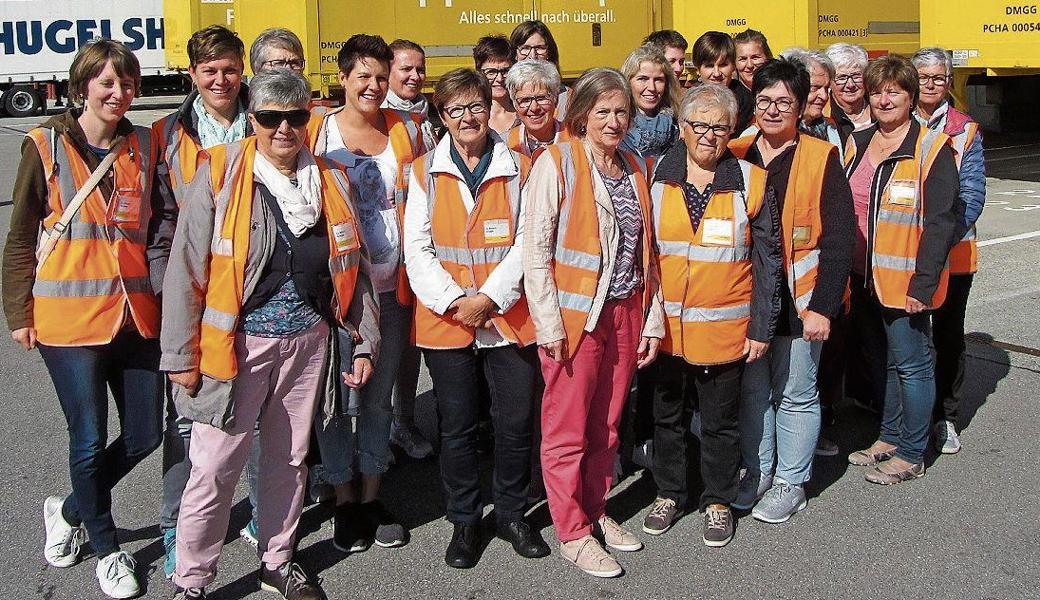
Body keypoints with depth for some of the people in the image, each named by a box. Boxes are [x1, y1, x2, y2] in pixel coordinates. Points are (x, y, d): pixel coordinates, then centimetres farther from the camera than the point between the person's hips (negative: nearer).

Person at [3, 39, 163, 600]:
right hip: (69, 318, -3)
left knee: (146, 434, 8)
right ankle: (107, 549, 26)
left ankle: (68, 510, 35)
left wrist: (164, 294, 6)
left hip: (135, 315, 4)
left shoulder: (145, 146, 6)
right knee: (90, 440, 3)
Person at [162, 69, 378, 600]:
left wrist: (364, 342, 7)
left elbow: (353, 269, 10)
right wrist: (181, 355, -8)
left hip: (307, 341, 4)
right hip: (237, 342, -4)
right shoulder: (219, 177, -7)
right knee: (214, 468, 0)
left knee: (289, 458, 16)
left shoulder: (329, 182, 5)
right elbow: (185, 270, -7)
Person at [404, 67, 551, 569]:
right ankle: (464, 522, 25)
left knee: (517, 423, 7)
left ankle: (512, 513, 27)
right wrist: (453, 300, -13)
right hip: (446, 319, 0)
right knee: (457, 428, 8)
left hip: (509, 316, 0)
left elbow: (526, 242, -2)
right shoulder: (425, 172, 5)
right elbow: (416, 249, 0)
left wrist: (489, 297, -14)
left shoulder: (519, 168, 5)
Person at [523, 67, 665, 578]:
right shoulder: (555, 162, -7)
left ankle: (595, 511, 30)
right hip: (575, 315, -5)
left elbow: (645, 250, 14)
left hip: (625, 314, 6)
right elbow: (535, 249, -10)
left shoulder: (635, 168, 12)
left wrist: (652, 320, 9)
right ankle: (572, 532, 16)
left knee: (606, 424, 14)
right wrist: (550, 324, -15)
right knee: (568, 429, 3)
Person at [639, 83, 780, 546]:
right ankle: (669, 493, 34)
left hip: (723, 329, -1)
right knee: (667, 416, 15)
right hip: (663, 327, 1)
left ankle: (718, 501, 30)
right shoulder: (655, 177, -1)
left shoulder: (751, 182, -3)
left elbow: (767, 261, 0)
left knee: (720, 423, 12)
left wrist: (761, 328, -3)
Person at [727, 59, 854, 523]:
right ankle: (757, 471, 30)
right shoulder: (735, 155, 5)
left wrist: (823, 306, -15)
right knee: (752, 390, 14)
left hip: (799, 299, -4)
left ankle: (790, 482, 23)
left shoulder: (822, 159, -7)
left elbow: (838, 239, -10)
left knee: (796, 394, 7)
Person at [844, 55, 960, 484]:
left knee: (911, 364, 2)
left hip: (906, 280, -6)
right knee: (885, 358, 18)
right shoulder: (856, 143, 9)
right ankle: (890, 437, 32)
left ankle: (911, 454, 14)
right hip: (865, 276, 6)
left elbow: (940, 220, -15)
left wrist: (923, 283, -20)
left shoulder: (932, 148, -10)